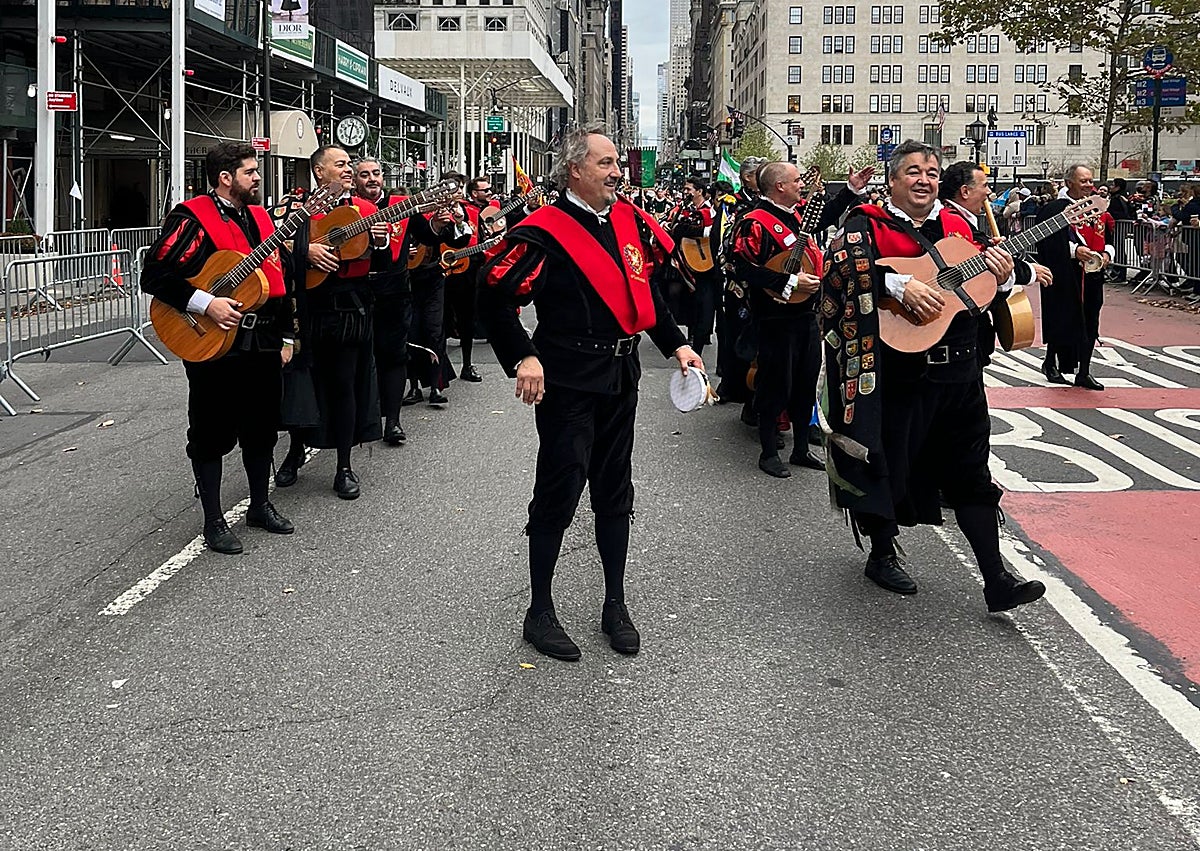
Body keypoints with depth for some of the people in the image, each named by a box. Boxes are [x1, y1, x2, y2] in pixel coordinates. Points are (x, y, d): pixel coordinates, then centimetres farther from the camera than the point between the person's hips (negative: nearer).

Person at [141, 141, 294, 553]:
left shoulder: (260, 217, 13)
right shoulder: (192, 218, -10)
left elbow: (279, 279, 19)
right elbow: (154, 275, -16)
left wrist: (285, 336, 16)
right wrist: (205, 303, -24)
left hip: (263, 341, 7)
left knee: (262, 427, 15)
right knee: (212, 434, 2)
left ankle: (260, 506, 31)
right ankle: (214, 522, 12)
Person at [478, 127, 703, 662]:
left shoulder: (630, 221, 7)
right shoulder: (545, 232, -14)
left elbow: (648, 289, 19)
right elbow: (493, 295, -16)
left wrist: (675, 345, 12)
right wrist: (523, 358, -22)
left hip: (621, 376, 7)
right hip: (568, 381, -7)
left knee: (615, 491, 14)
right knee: (559, 492, -1)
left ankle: (615, 606, 26)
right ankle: (540, 613, 13)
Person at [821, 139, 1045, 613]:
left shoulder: (957, 226, 13)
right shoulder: (868, 223, -3)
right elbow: (844, 266, -22)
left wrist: (1001, 277, -4)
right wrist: (899, 285, -32)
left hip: (959, 370, 5)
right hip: (899, 372, -5)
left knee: (971, 474, 5)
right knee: (889, 463, 8)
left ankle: (997, 582, 7)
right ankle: (882, 555, 31)